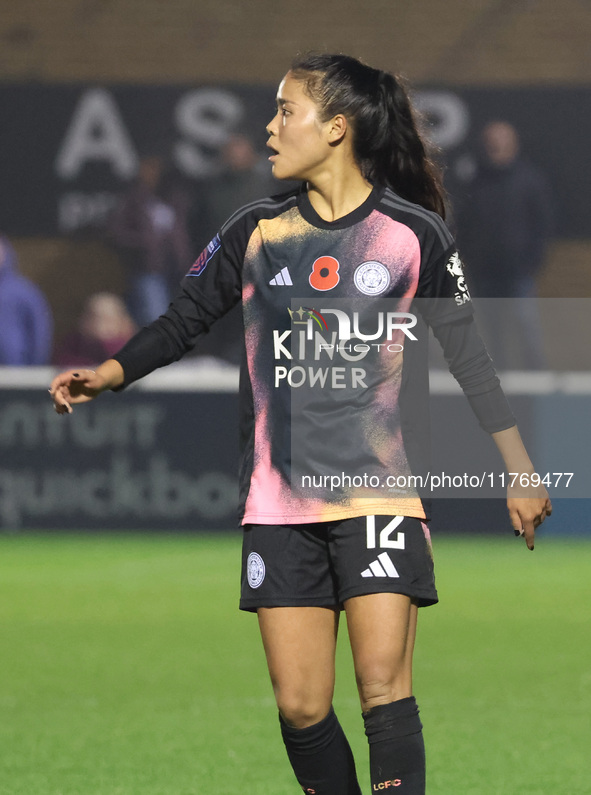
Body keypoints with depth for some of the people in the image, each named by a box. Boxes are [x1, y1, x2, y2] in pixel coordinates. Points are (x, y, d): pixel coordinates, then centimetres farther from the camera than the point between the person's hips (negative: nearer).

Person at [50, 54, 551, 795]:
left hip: (380, 495, -3)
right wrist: (108, 373, -10)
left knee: (383, 685, -14)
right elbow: (185, 319, 8)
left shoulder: (413, 233, 0)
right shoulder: (256, 231, 7)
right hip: (280, 503, 3)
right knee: (300, 706, 0)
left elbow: (467, 353, 6)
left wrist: (521, 471, 7)